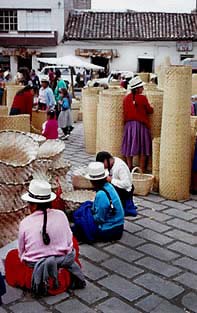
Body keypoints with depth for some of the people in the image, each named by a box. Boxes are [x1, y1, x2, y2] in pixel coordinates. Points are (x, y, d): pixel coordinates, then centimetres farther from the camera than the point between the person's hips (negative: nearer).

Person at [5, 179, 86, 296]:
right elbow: (69, 242, 1)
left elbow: (22, 252, -2)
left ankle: (37, 281, 3)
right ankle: (67, 276, 9)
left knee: (12, 256, 26)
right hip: (63, 263, 2)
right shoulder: (61, 215, -9)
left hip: (34, 266, -1)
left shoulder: (25, 223, -13)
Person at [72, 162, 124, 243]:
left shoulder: (101, 194, -27)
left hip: (108, 230, -9)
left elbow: (99, 219, -21)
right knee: (87, 204, 13)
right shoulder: (109, 186, -1)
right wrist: (92, 208, 5)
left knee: (78, 215, -2)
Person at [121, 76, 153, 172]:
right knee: (142, 147, 6)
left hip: (129, 124, 4)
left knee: (129, 146, 10)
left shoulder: (126, 98, 2)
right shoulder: (142, 98, -12)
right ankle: (142, 169, 8)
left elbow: (124, 112, 9)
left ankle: (129, 168, 14)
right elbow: (150, 110, -1)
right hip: (141, 124, -4)